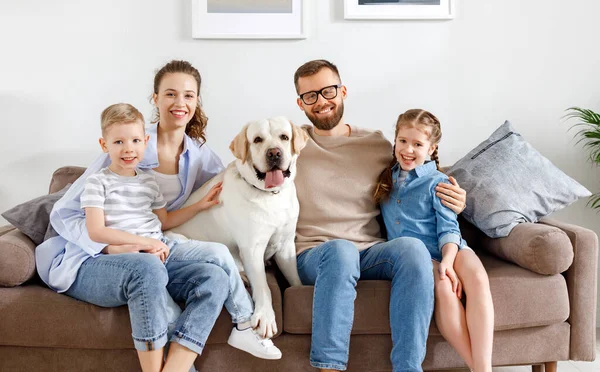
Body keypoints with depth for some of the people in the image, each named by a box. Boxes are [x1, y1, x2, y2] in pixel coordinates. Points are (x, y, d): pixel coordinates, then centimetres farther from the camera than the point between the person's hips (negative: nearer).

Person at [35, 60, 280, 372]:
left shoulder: (200, 156, 7)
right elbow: (63, 214, -7)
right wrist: (114, 246, -22)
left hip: (152, 258, 4)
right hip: (87, 261, -4)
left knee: (215, 278, -24)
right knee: (148, 269, -37)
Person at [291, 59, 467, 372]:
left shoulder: (376, 144, 13)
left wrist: (453, 202, 1)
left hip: (372, 252, 2)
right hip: (314, 255, -2)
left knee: (412, 246, -30)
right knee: (340, 250, -37)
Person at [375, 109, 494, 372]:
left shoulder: (437, 182, 7)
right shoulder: (386, 177, 18)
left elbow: (448, 227, -3)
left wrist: (447, 261, -23)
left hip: (447, 248, -1)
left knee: (477, 278, -34)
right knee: (443, 288, -33)